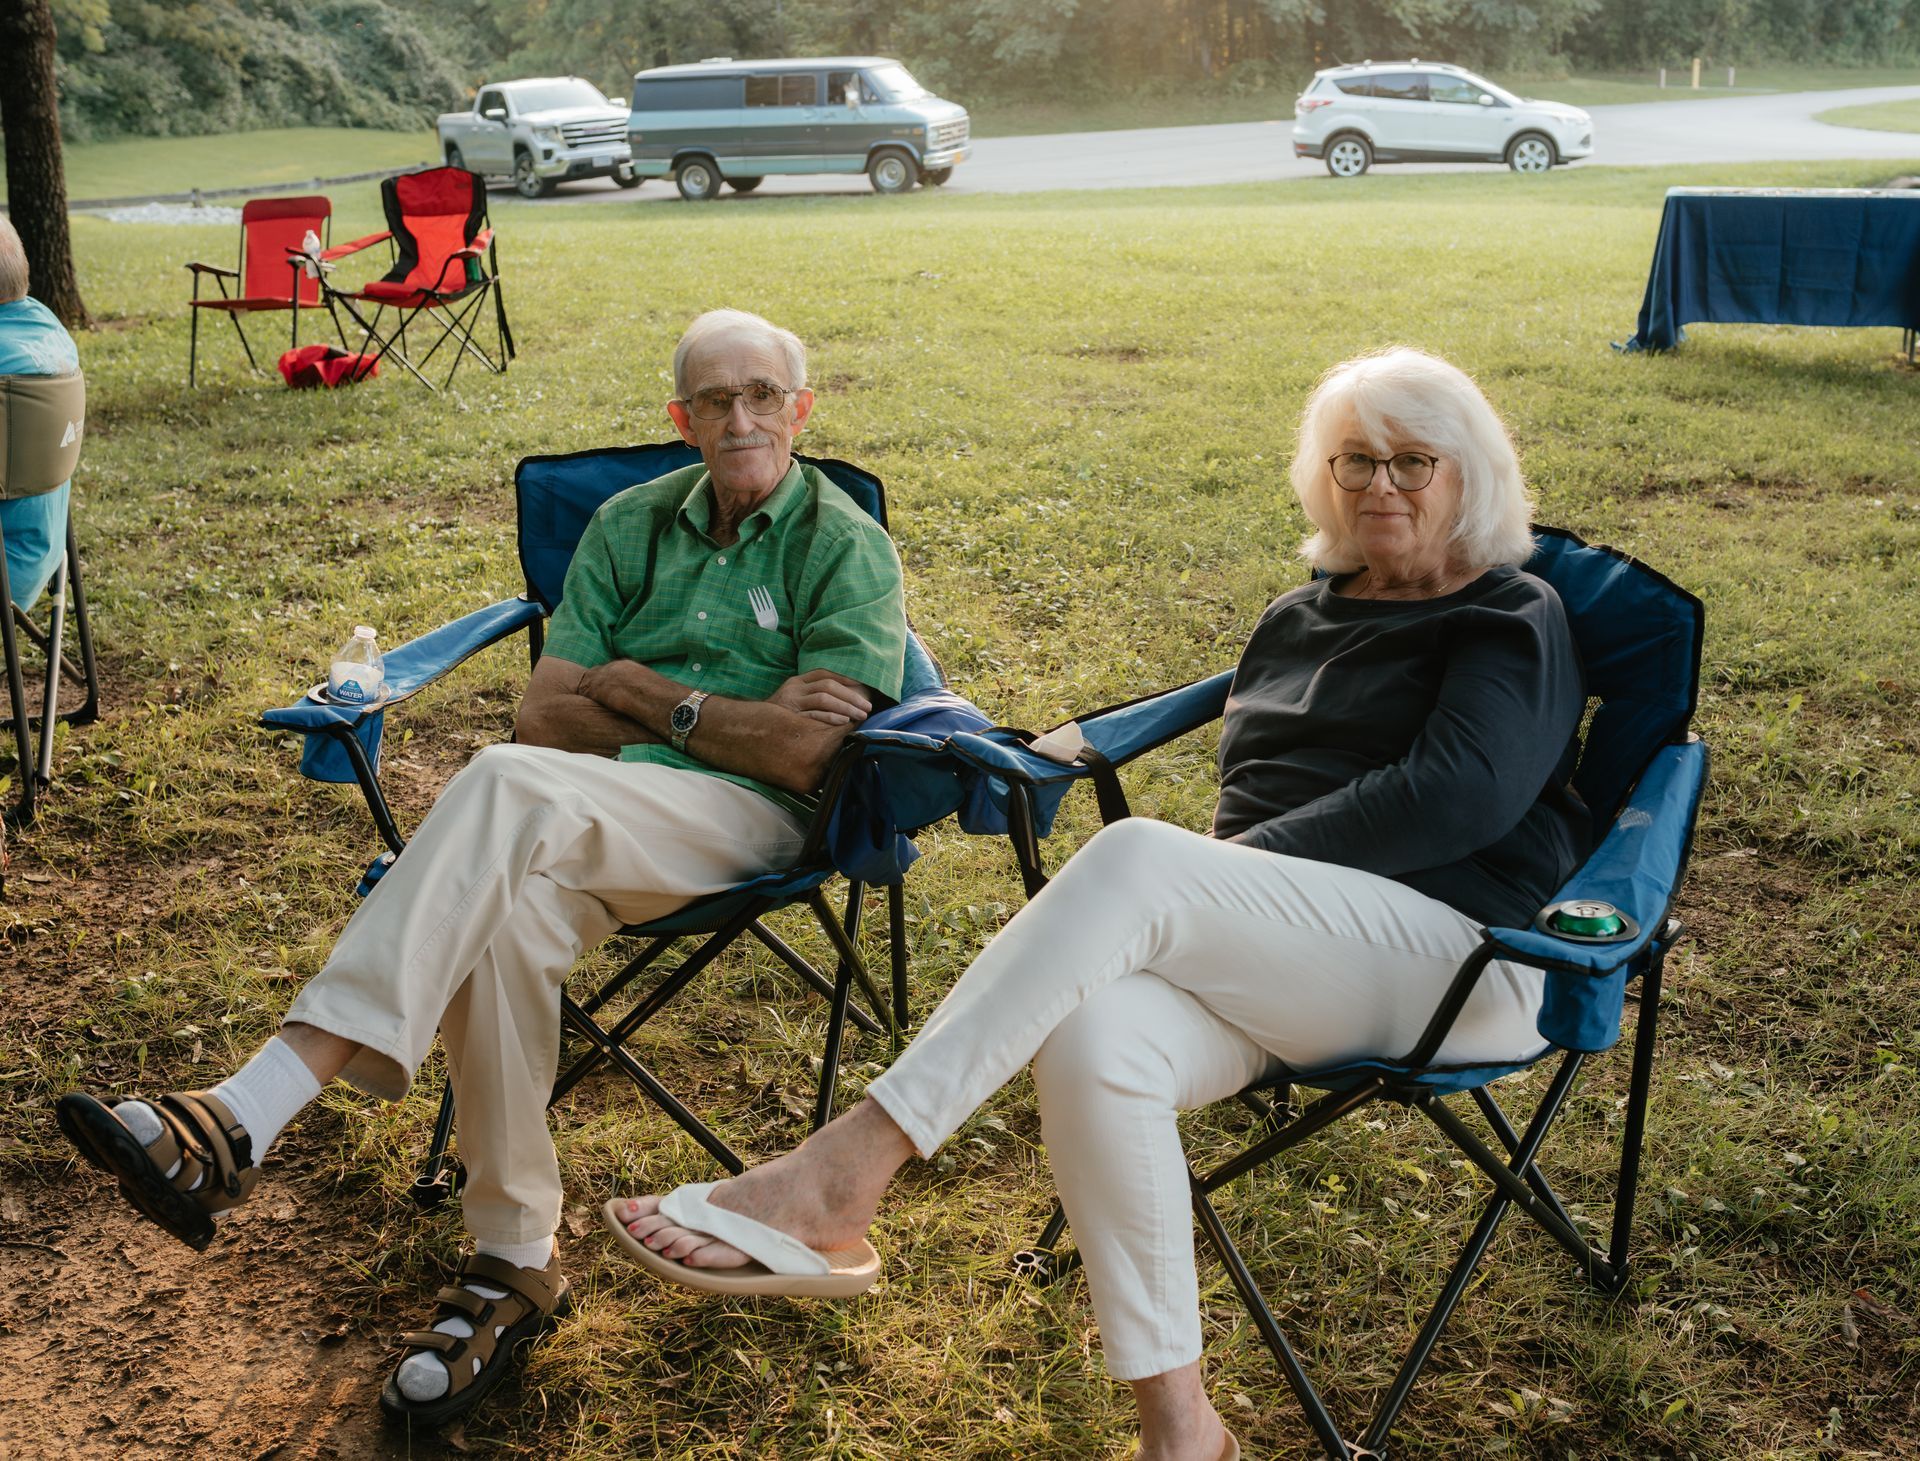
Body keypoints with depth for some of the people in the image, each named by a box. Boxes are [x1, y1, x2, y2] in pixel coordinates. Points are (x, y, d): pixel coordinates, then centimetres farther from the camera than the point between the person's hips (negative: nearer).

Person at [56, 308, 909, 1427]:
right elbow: (545, 713, 9)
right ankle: (517, 1261, -20)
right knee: (504, 920, -33)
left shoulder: (848, 548, 3)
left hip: (748, 820, -4)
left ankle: (245, 1123, -40)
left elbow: (801, 755, -8)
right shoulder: (631, 525, 17)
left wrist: (639, 689, -1)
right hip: (588, 823, 4)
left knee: (509, 786, -34)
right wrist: (725, 717, -3)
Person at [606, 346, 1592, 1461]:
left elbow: (1457, 795, -11)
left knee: (1134, 857, -33)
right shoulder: (1298, 620, 25)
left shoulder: (1515, 622, 6)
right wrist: (1214, 902, 2)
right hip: (1276, 972, 5)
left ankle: (841, 1176, -37)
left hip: (1458, 958, -5)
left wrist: (1247, 864, -12)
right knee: (1093, 1040, -32)